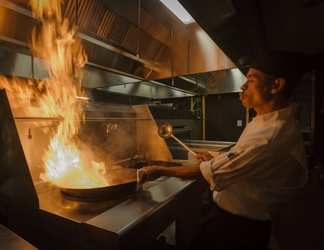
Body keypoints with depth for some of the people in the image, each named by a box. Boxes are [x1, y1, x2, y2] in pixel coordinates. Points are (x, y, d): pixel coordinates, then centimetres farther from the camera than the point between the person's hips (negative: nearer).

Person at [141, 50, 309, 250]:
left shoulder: (273, 136, -30)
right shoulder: (270, 124, 4)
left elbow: (213, 171, -26)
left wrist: (161, 171, -16)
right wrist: (216, 161, 1)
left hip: (240, 225, -9)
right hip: (230, 212, 9)